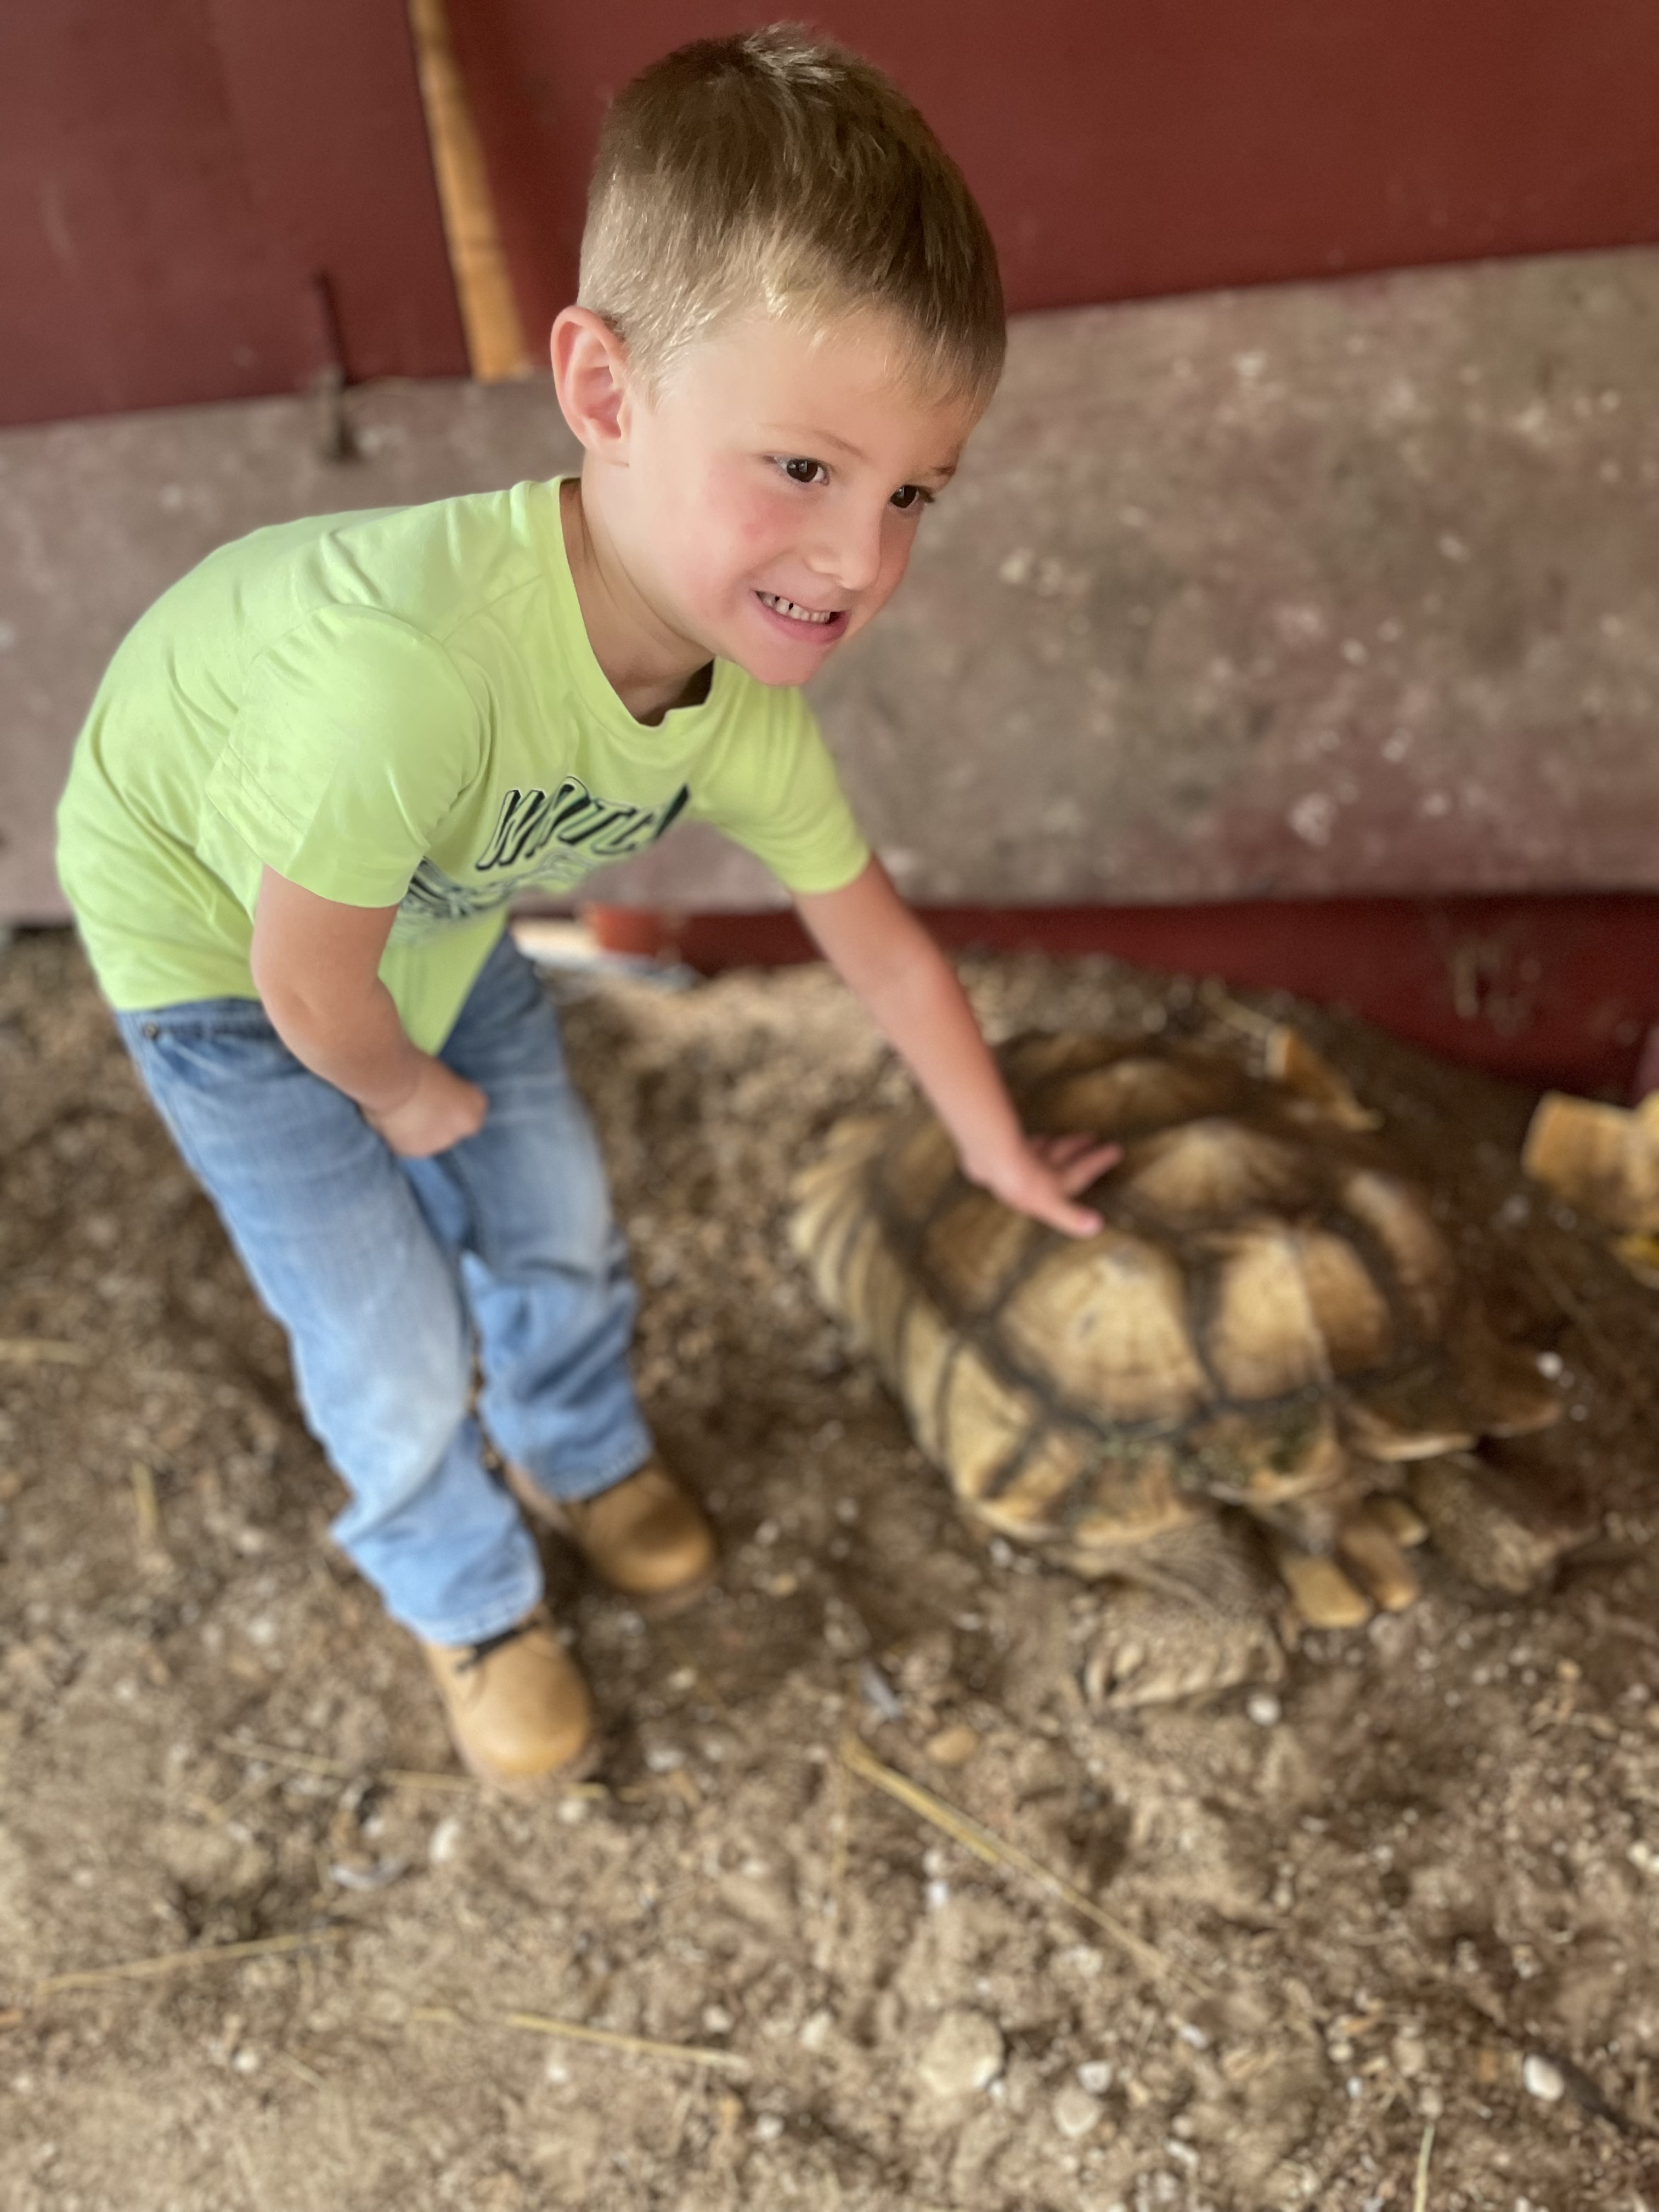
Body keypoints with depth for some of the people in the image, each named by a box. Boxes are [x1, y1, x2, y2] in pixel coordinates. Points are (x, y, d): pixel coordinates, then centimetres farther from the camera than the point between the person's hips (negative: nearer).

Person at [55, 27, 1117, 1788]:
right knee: (398, 1359, 2)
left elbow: (878, 940, -6)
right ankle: (465, 1604, 34)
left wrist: (999, 1150, 6)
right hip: (209, 924, -5)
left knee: (557, 1226, 16)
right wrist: (410, 1095, -8)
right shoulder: (416, 662, -47)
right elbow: (310, 984, -30)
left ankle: (581, 1455, 49)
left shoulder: (747, 703, -23)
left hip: (436, 904, 5)